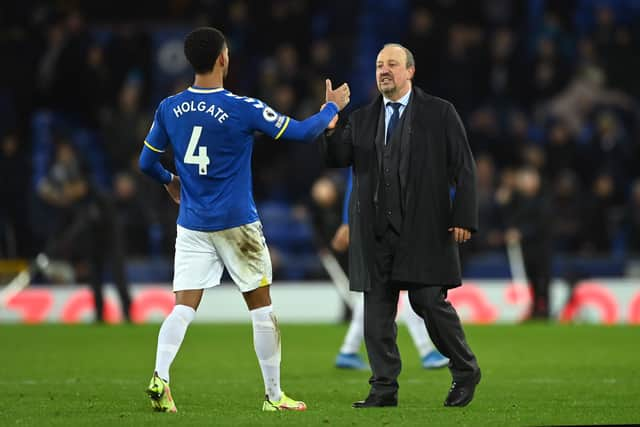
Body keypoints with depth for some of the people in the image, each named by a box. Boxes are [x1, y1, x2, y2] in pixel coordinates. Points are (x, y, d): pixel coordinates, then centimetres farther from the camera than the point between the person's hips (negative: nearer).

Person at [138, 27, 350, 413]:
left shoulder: (169, 109, 0)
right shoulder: (242, 108, -12)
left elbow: (147, 162, 10)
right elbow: (303, 132, -6)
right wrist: (332, 107, 13)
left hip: (192, 225, 3)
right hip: (237, 223, -3)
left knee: (184, 307, 0)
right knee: (262, 307, 8)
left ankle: (160, 377, -23)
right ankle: (274, 395, 12)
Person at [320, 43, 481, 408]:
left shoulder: (439, 114, 3)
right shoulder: (362, 119, 13)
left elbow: (463, 168, 1)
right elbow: (338, 158, 1)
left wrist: (463, 217, -8)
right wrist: (330, 129, -19)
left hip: (424, 228, -4)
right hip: (376, 233, 4)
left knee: (430, 302, -5)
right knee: (377, 309, 2)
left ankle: (465, 371, 15)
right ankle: (384, 388, 7)